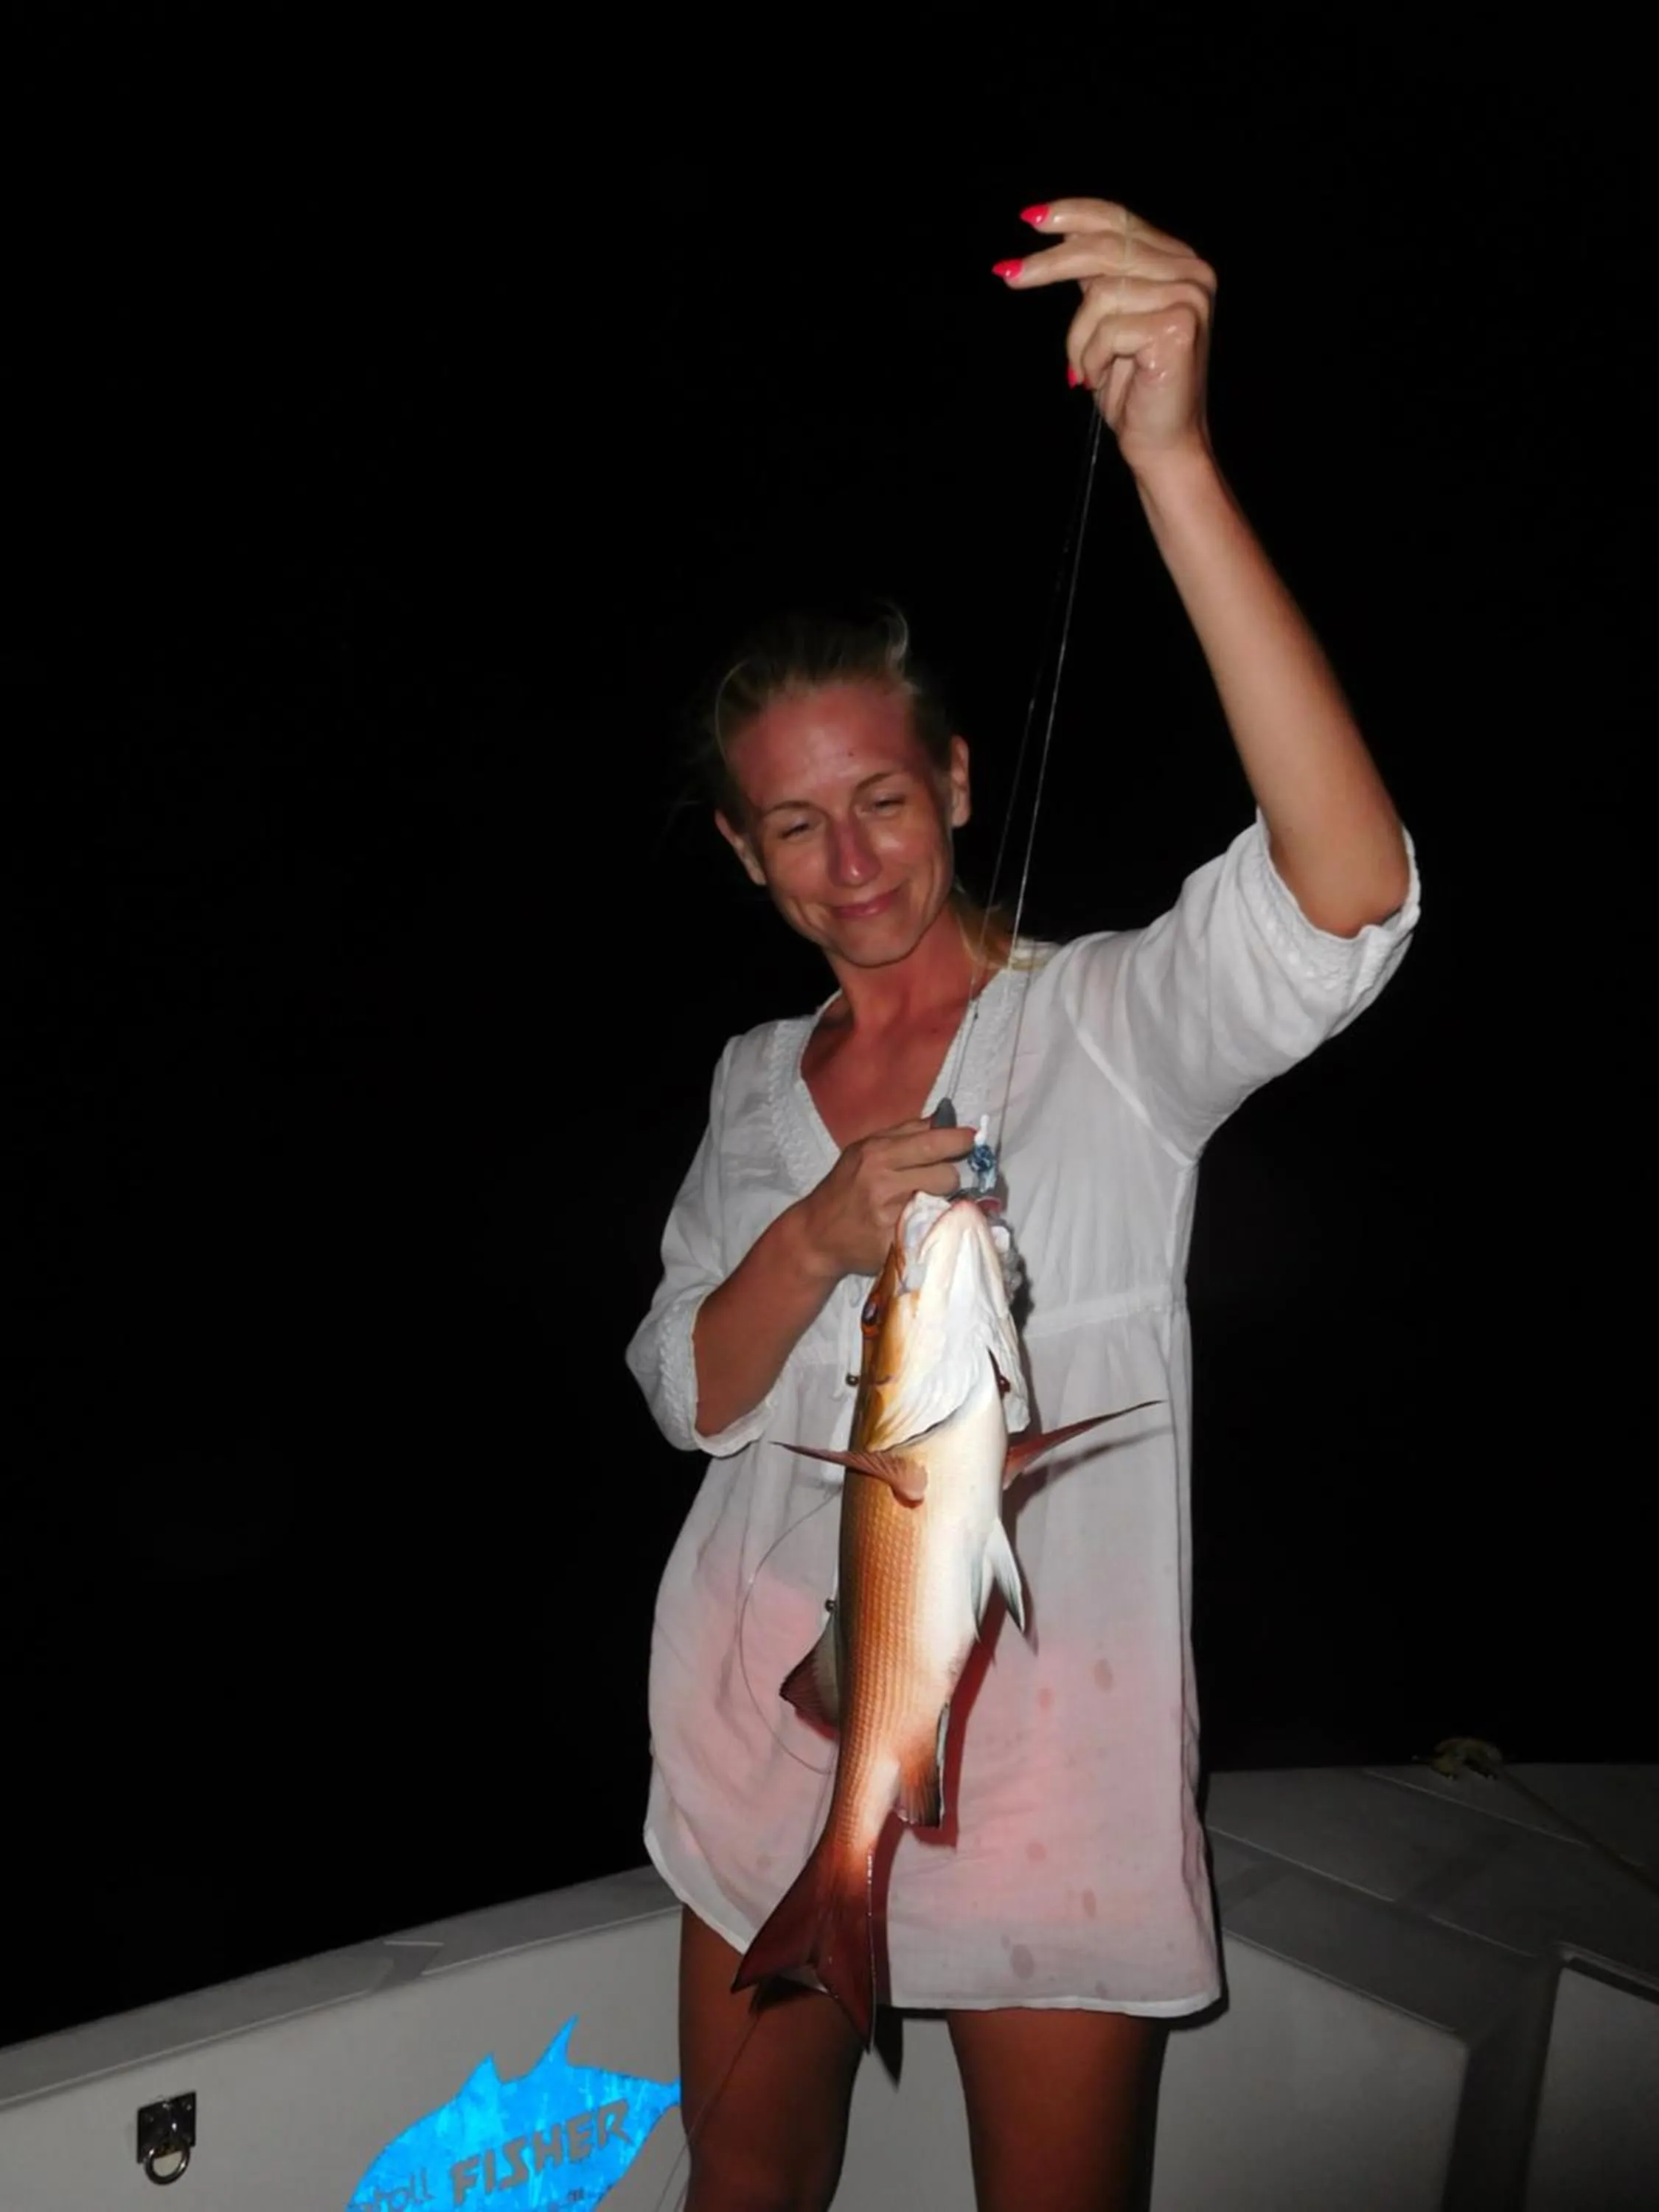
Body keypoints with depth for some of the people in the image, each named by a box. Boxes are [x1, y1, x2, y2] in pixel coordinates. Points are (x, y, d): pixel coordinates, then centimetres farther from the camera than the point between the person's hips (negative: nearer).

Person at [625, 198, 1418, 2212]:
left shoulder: (1114, 1023, -12)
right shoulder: (758, 1080, 5)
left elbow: (1348, 897, -32)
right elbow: (690, 1394, 2)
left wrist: (1173, 461, -40)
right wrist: (817, 1240, -20)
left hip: (1043, 1722, -4)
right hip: (773, 1699, 5)